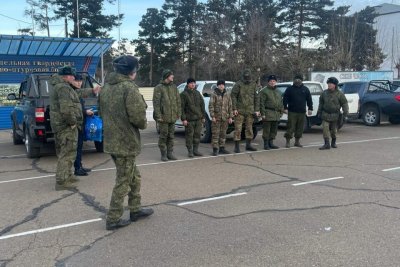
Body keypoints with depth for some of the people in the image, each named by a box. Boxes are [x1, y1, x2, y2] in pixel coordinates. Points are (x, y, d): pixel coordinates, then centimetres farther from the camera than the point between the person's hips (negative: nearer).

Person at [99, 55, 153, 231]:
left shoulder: (106, 87, 10)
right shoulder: (129, 88, -17)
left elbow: (102, 113, 17)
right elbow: (138, 117, -23)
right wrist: (144, 124, -3)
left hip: (110, 141, 8)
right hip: (126, 142, -8)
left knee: (134, 177, 21)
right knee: (123, 181, 4)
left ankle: (135, 210, 30)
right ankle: (113, 219, 12)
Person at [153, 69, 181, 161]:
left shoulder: (174, 87, 12)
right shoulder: (159, 88, -5)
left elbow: (178, 101, 14)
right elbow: (156, 102, -10)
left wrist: (179, 113, 8)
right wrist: (158, 116, -15)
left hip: (173, 116, 5)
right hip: (163, 117, -5)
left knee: (171, 136, 10)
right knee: (163, 136, 1)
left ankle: (170, 153, 18)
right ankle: (163, 154, 10)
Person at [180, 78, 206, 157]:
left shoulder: (198, 93, 13)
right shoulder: (184, 94, -4)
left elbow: (202, 105, 16)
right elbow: (181, 107, -8)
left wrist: (203, 116, 12)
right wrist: (183, 119, -14)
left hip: (198, 119, 5)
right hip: (189, 119, -5)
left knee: (197, 135, 8)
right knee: (189, 135, -1)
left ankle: (196, 150, 18)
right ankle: (190, 151, 9)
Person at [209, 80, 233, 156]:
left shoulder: (227, 95, 10)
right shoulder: (214, 94, -3)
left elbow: (230, 106, 11)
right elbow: (211, 106, -7)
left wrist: (230, 117, 5)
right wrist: (212, 116, -14)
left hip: (225, 118, 4)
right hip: (216, 118, -4)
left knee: (223, 134, 10)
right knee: (215, 134, -3)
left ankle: (222, 148, 19)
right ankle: (215, 150, 2)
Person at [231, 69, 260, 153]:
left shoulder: (254, 84, 7)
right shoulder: (238, 84, -4)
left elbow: (256, 98, 9)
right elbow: (233, 96, -6)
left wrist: (257, 110, 5)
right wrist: (234, 109, -12)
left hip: (250, 111, 4)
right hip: (240, 111, -4)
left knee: (249, 128, 11)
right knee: (238, 129, -4)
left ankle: (248, 145, 23)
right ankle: (236, 147, 2)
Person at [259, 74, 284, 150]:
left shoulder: (278, 92, 18)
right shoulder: (264, 91, -3)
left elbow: (281, 103, 23)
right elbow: (261, 103, -9)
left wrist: (281, 112, 14)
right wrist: (263, 113, -15)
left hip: (276, 114, 7)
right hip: (268, 114, -7)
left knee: (274, 130, 11)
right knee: (266, 130, -3)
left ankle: (271, 143, 21)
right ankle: (266, 144, 5)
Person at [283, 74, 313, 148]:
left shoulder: (305, 89, 10)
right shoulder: (290, 89, 3)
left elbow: (309, 99, 12)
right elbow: (285, 99, 2)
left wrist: (310, 109, 6)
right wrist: (285, 108, -6)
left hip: (302, 112, 3)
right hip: (292, 111, -3)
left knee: (300, 128, 8)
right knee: (291, 127, -5)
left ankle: (297, 141, 19)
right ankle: (288, 141, 2)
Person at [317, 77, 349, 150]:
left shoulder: (339, 94, -3)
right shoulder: (324, 93, 8)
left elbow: (344, 103, -1)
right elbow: (321, 103, 16)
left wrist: (345, 112, -9)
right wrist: (319, 112, 15)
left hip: (335, 115, -2)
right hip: (325, 114, 2)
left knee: (334, 130, 9)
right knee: (325, 128, -10)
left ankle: (333, 143, 28)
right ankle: (327, 144, -9)